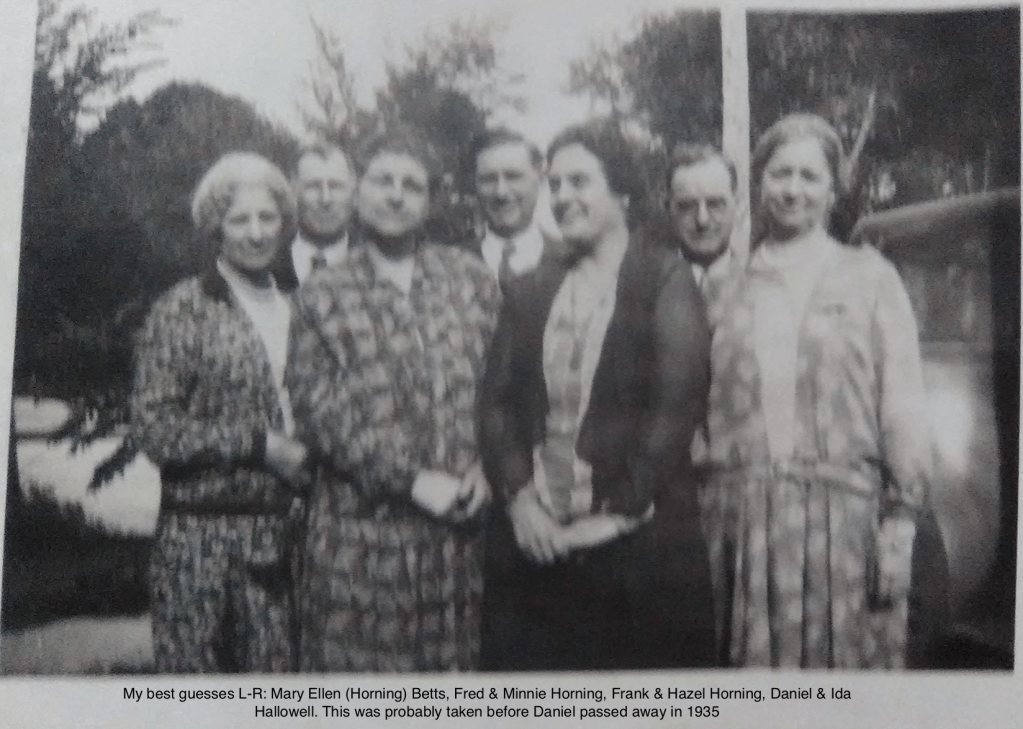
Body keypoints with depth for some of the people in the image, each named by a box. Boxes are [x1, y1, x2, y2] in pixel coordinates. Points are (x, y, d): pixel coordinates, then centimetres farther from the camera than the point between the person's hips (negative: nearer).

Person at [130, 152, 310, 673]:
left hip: (278, 536, 4)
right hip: (200, 536, -4)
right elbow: (152, 427, -9)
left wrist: (310, 455, 4)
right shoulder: (182, 310, -3)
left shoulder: (293, 310, 12)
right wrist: (258, 445, -13)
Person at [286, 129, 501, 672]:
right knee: (359, 658, -2)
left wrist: (486, 467, -6)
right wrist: (412, 479, -12)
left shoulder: (470, 277, 12)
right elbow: (319, 408, -4)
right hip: (363, 529, -2)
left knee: (457, 658, 5)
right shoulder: (321, 296, 5)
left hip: (463, 522, 2)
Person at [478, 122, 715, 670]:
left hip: (638, 545, -4)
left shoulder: (665, 280, -1)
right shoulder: (529, 291, 15)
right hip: (534, 546, 4)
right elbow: (496, 403, 11)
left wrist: (616, 512, -12)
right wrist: (518, 497, -4)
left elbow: (677, 405, -9)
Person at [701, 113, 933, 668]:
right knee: (757, 662, 2)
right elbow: (710, 411, 12)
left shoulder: (869, 276, 8)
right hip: (743, 516, 2)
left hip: (843, 513, -1)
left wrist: (900, 519, -5)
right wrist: (714, 515, 5)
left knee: (845, 656, 0)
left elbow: (903, 404, 3)